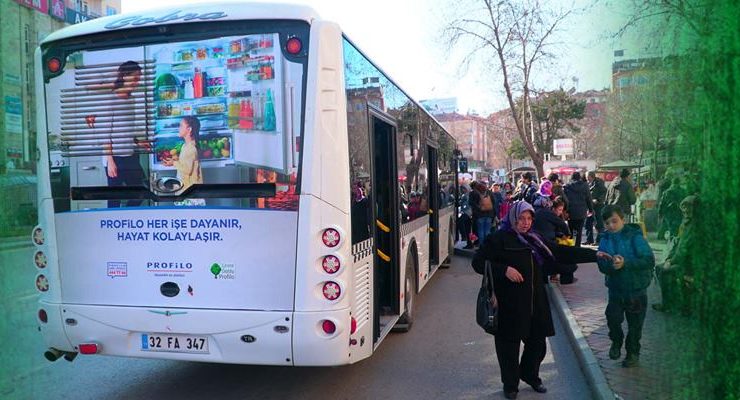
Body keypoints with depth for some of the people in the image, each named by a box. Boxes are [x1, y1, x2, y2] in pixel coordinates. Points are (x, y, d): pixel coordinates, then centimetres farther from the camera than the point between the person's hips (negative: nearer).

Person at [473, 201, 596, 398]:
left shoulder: (534, 239, 13)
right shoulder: (499, 239, -6)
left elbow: (561, 253, 16)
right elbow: (478, 261, -10)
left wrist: (594, 255, 13)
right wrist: (504, 269, -21)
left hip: (535, 302, 6)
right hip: (510, 304, -6)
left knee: (537, 342, 13)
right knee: (510, 345, 5)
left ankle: (530, 376, 39)